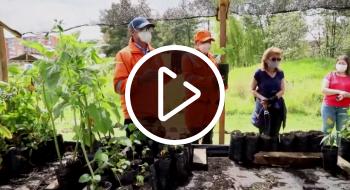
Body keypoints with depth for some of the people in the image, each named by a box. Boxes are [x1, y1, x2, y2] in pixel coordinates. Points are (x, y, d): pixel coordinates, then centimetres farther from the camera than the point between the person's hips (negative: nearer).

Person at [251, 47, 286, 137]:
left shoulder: (280, 73, 4)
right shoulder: (259, 73, -7)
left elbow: (282, 90, 5)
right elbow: (252, 89, -1)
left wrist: (274, 98, -14)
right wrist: (262, 98, -18)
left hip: (277, 108, 4)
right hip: (263, 107, -3)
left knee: (274, 134, 6)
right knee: (264, 134, -2)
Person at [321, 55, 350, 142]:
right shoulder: (330, 75, 3)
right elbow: (324, 90, -7)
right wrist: (339, 91, -14)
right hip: (329, 107, -1)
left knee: (341, 131, 4)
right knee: (326, 129, 5)